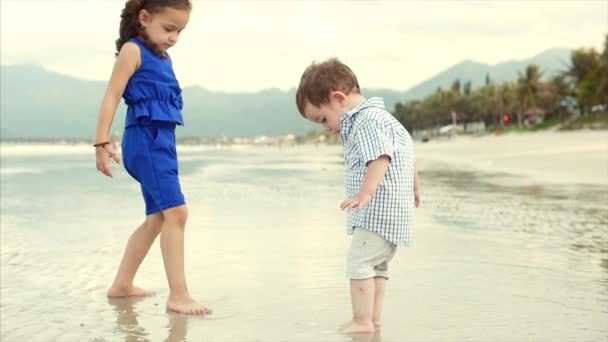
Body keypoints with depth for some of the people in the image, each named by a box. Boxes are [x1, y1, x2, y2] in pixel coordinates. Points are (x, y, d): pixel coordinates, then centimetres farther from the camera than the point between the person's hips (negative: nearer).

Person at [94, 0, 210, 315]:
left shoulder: (162, 57, 19)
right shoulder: (133, 50, -5)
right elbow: (111, 97, -11)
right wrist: (102, 143, -18)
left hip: (161, 140, 9)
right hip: (145, 139, -9)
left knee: (157, 218, 13)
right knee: (176, 211, -17)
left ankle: (122, 284, 24)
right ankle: (178, 295, -14)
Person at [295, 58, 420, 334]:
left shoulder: (366, 120, -14)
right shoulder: (380, 116, 19)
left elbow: (380, 158, -28)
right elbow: (407, 150, 28)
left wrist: (365, 193, -40)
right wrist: (414, 188, 39)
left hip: (379, 208, -11)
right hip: (394, 208, 11)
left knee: (359, 262, -12)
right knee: (377, 264, 16)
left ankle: (362, 322, -10)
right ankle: (374, 318, 21)